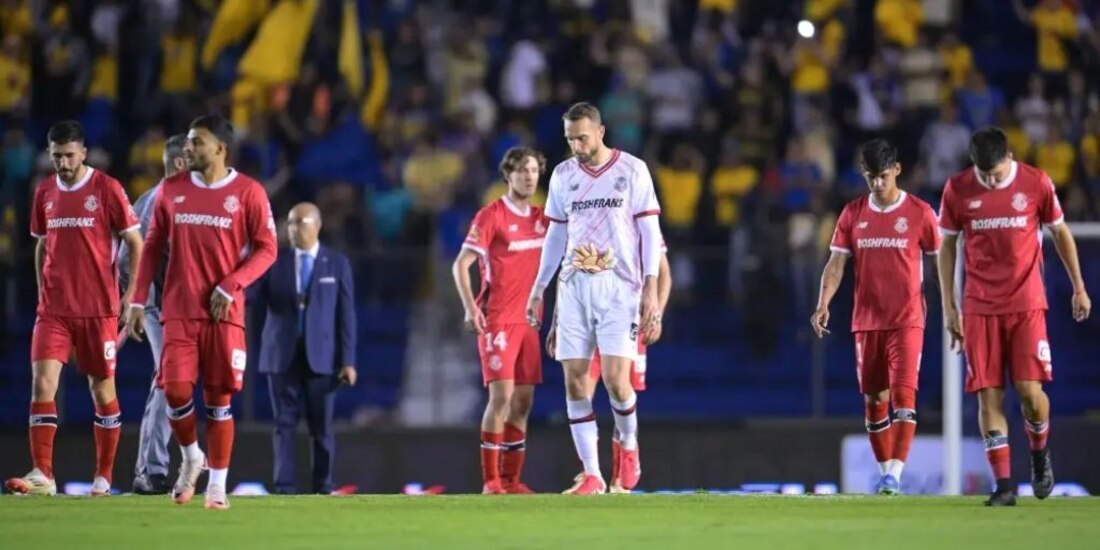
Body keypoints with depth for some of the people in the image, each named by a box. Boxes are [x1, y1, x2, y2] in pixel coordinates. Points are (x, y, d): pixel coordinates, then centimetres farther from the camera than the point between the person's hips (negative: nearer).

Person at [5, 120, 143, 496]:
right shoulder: (45, 192, 8)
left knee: (102, 388, 4)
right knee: (42, 382, -10)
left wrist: (132, 293, -8)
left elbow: (135, 242, -2)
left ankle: (103, 477, 14)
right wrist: (42, 290, 12)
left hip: (98, 308, -3)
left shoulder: (106, 189, -5)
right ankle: (42, 475, -13)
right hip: (54, 308, 4)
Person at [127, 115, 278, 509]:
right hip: (179, 311, 2)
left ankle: (217, 485, 7)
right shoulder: (171, 190, 7)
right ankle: (192, 458, 16)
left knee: (218, 399, -1)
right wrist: (138, 302, 6)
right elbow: (153, 246, 12)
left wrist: (230, 285, -14)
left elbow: (266, 249, -1)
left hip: (224, 313, -2)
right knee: (176, 391, -10)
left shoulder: (248, 192, -2)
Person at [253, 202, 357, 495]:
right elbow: (254, 295, -5)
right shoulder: (274, 261, 7)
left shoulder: (337, 263, 5)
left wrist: (348, 360, -3)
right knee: (284, 424, -2)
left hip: (320, 357, -1)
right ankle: (285, 488, -2)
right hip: (282, 356, 1)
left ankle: (322, 489, 7)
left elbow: (346, 314, 2)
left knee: (321, 427, 2)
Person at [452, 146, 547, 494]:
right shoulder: (491, 216, -7)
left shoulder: (539, 218, 11)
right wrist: (470, 307, -21)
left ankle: (510, 480, 10)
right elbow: (461, 264, -10)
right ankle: (490, 480, -12)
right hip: (497, 319, -6)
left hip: (528, 321, 6)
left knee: (523, 401, 5)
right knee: (501, 396, -14)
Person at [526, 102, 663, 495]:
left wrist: (651, 288, -8)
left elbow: (650, 230, -1)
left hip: (618, 286, -4)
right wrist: (538, 289, 17)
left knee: (615, 378, -13)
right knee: (575, 380, -2)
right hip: (574, 286, 4)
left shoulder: (632, 170, 0)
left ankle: (629, 445, 16)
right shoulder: (563, 175, 10)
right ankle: (592, 475, 2)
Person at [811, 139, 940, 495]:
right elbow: (837, 263, 3)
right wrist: (824, 303, -11)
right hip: (866, 319, 4)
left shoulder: (919, 212, -2)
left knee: (903, 393, -15)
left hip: (907, 319, -4)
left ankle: (895, 474, -22)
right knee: (873, 399, 8)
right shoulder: (853, 214, 6)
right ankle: (884, 470, 19)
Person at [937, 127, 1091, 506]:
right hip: (979, 308, 1)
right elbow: (948, 247, 8)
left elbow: (1061, 233, 10)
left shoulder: (1036, 183, -4)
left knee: (1029, 389, -11)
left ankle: (1040, 453, 19)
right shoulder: (957, 189, -1)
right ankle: (1004, 484, -1)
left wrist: (1078, 287, 12)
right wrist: (949, 306, 6)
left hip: (1027, 304, -1)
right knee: (988, 395, -4)